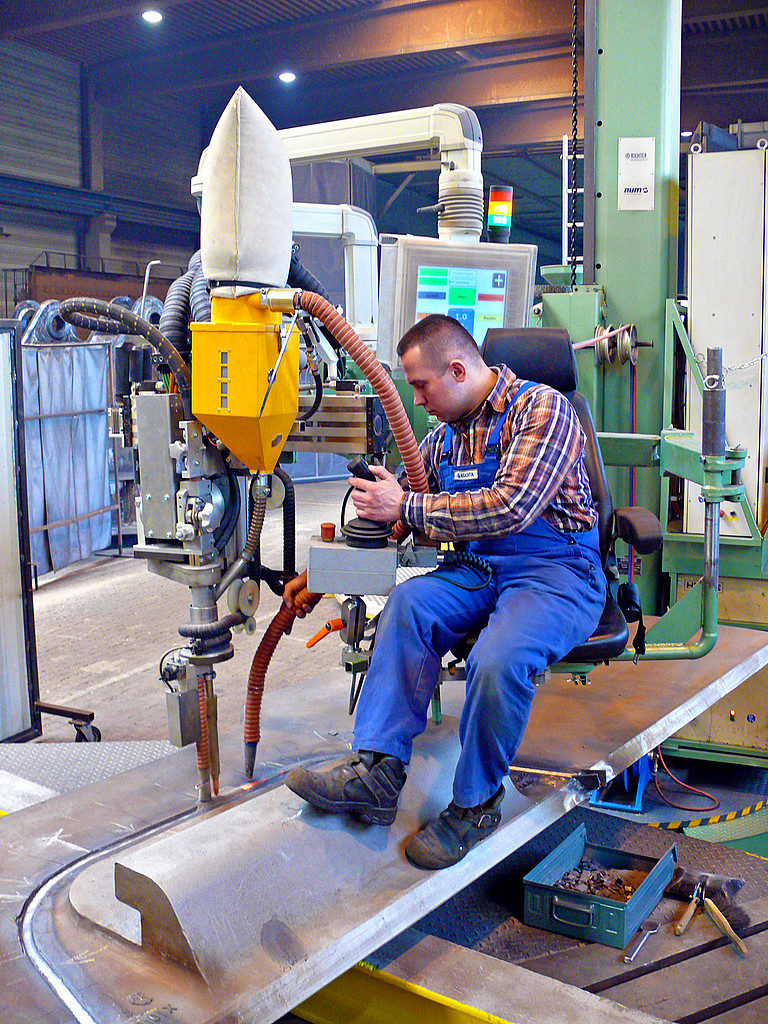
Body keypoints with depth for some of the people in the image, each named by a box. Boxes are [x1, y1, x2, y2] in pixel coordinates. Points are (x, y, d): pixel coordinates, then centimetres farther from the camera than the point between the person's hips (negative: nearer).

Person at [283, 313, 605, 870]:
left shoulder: (542, 407, -9)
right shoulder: (443, 438, 14)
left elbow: (512, 509, -23)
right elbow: (389, 521, 23)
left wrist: (405, 505, -18)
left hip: (558, 571, -6)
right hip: (479, 569, 6)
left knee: (498, 661, -33)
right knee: (407, 603, -24)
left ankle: (476, 803, -9)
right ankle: (378, 771, -24)